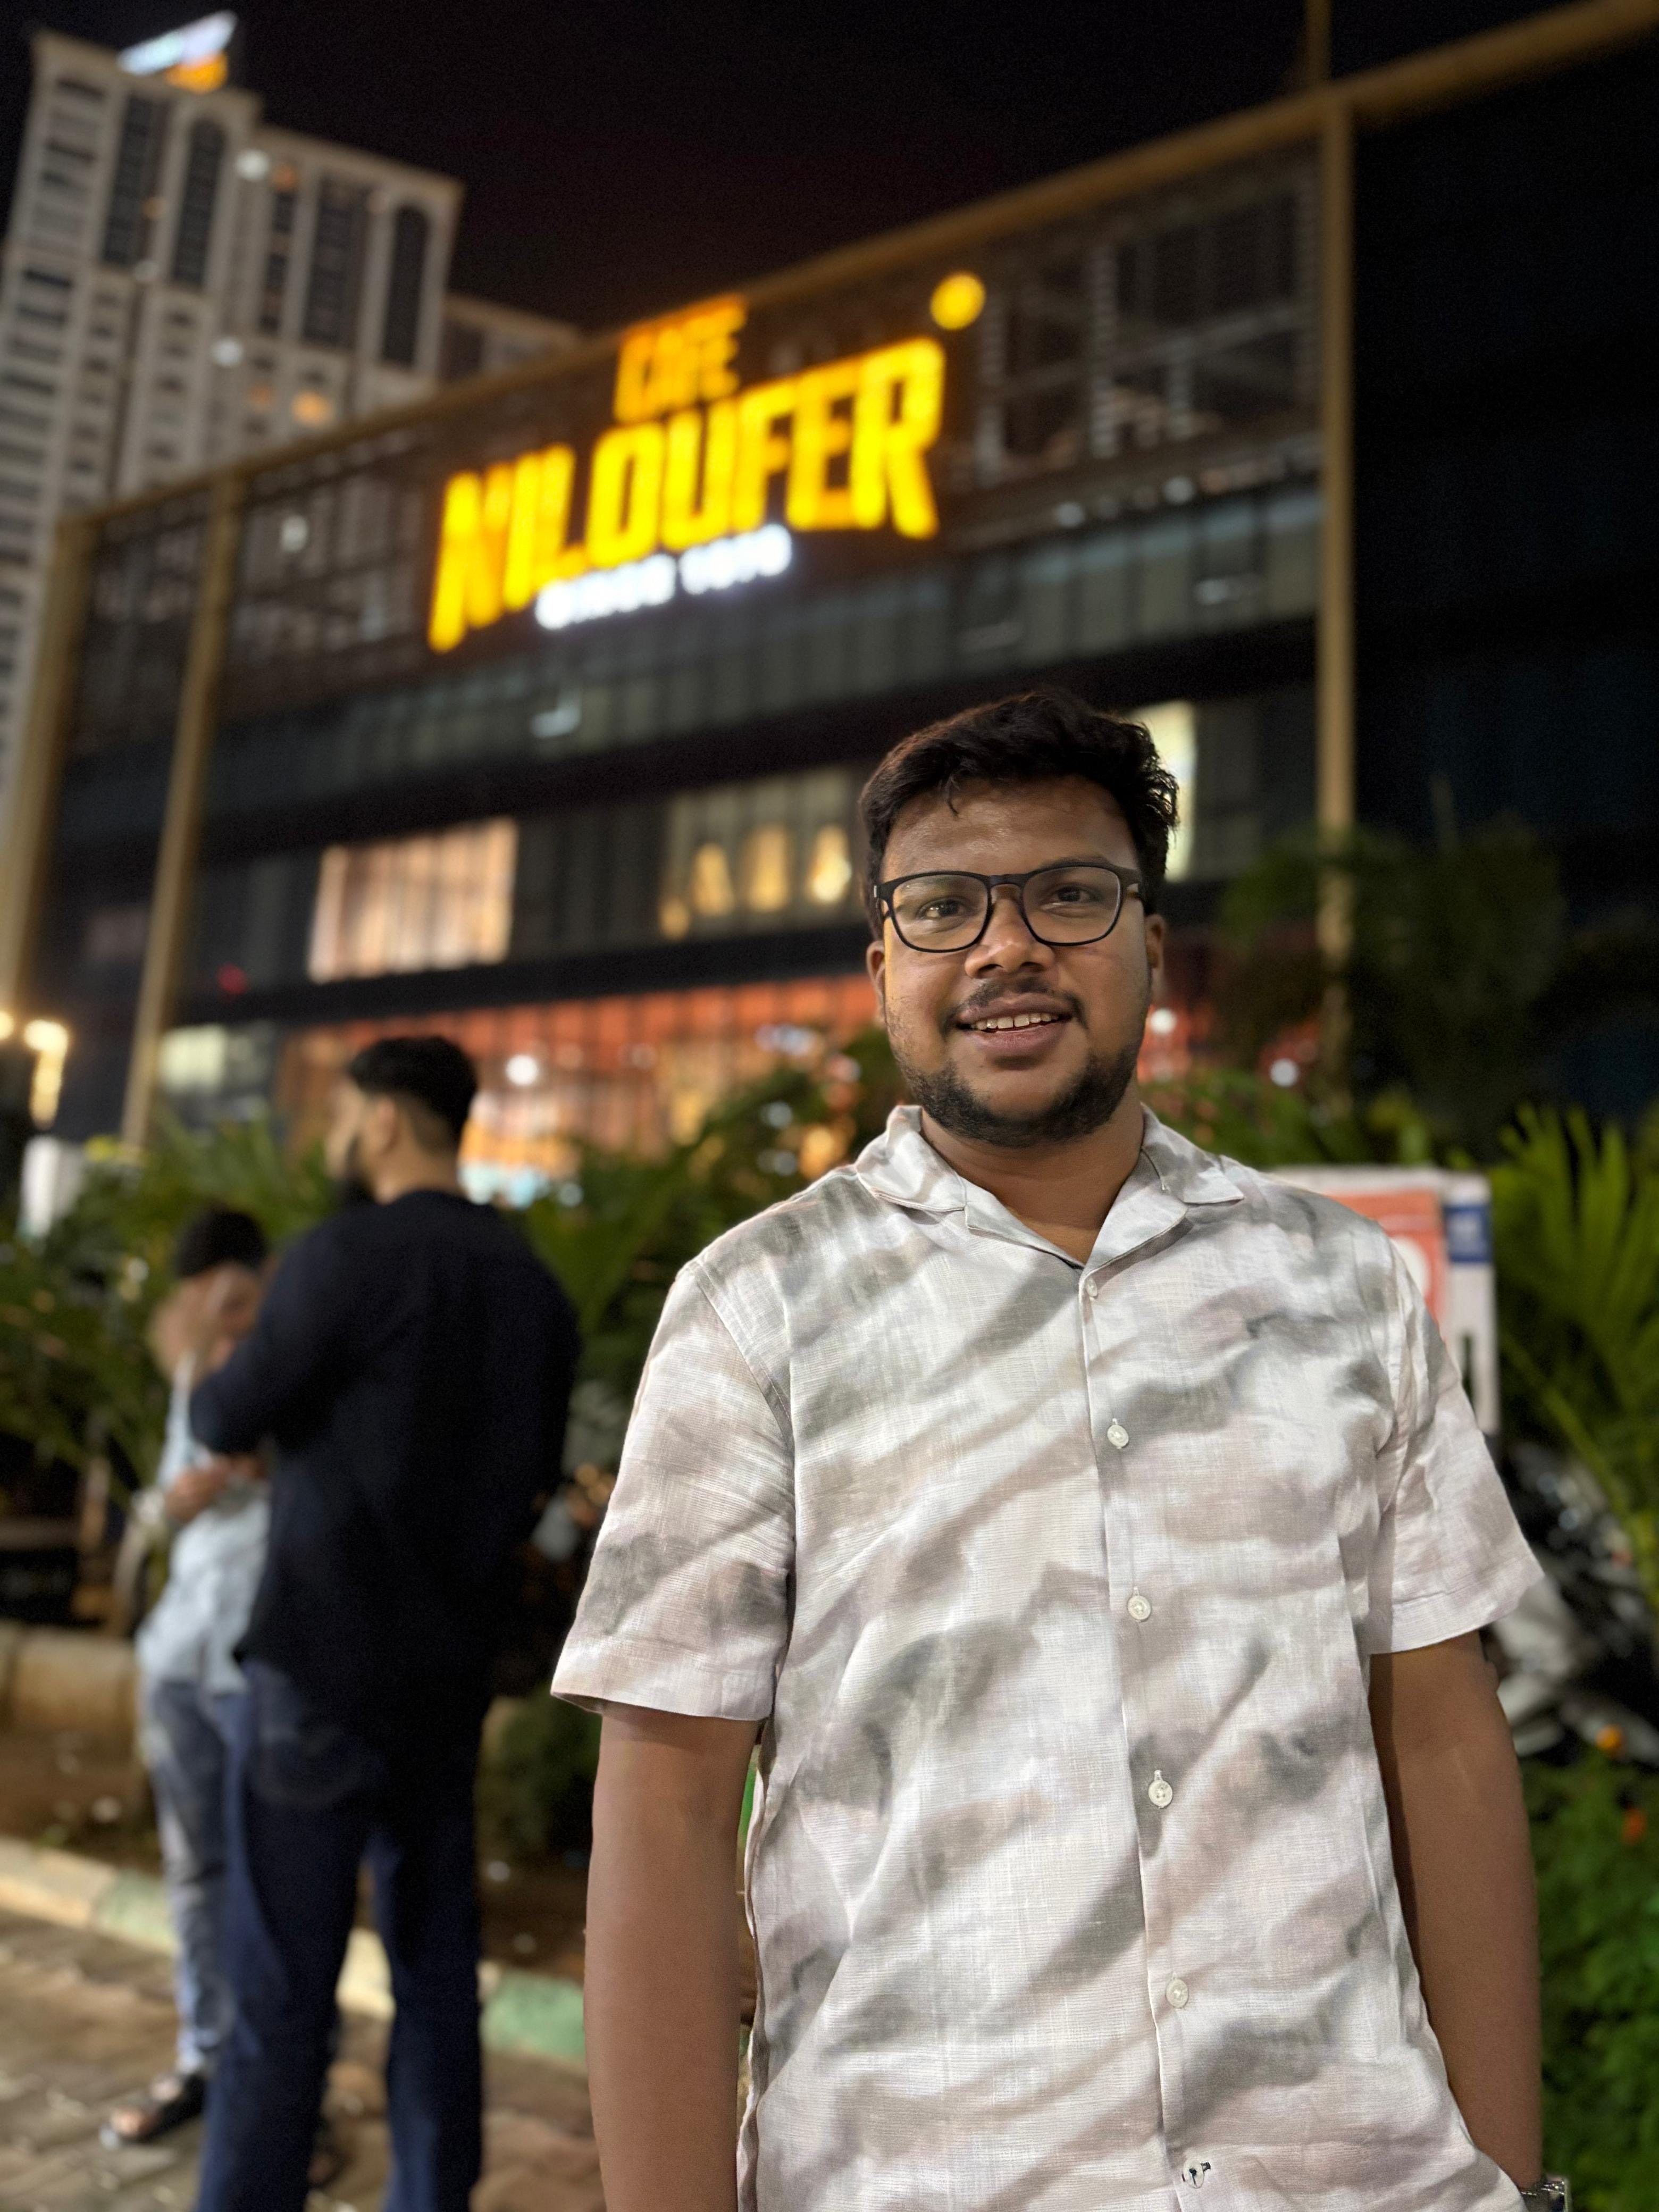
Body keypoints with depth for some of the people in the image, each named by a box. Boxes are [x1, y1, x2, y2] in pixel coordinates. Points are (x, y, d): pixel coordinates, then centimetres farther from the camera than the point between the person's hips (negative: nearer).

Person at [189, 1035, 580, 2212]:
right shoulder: (534, 1283, 6)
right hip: (450, 1672, 6)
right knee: (437, 1969, 13)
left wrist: (207, 1373, 15)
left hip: (328, 1660, -6)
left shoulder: (348, 1254, -13)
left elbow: (228, 1420, -5)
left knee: (280, 1988, 1)